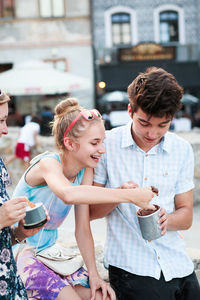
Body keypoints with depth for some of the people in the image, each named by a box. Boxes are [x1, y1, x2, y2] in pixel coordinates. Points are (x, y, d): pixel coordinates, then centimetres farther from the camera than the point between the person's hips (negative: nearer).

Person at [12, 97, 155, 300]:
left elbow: (82, 230, 1)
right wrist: (131, 195, -48)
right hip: (18, 251, -7)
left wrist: (93, 274, -8)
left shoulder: (86, 171, -1)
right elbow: (68, 194, -47)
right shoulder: (48, 164, -22)